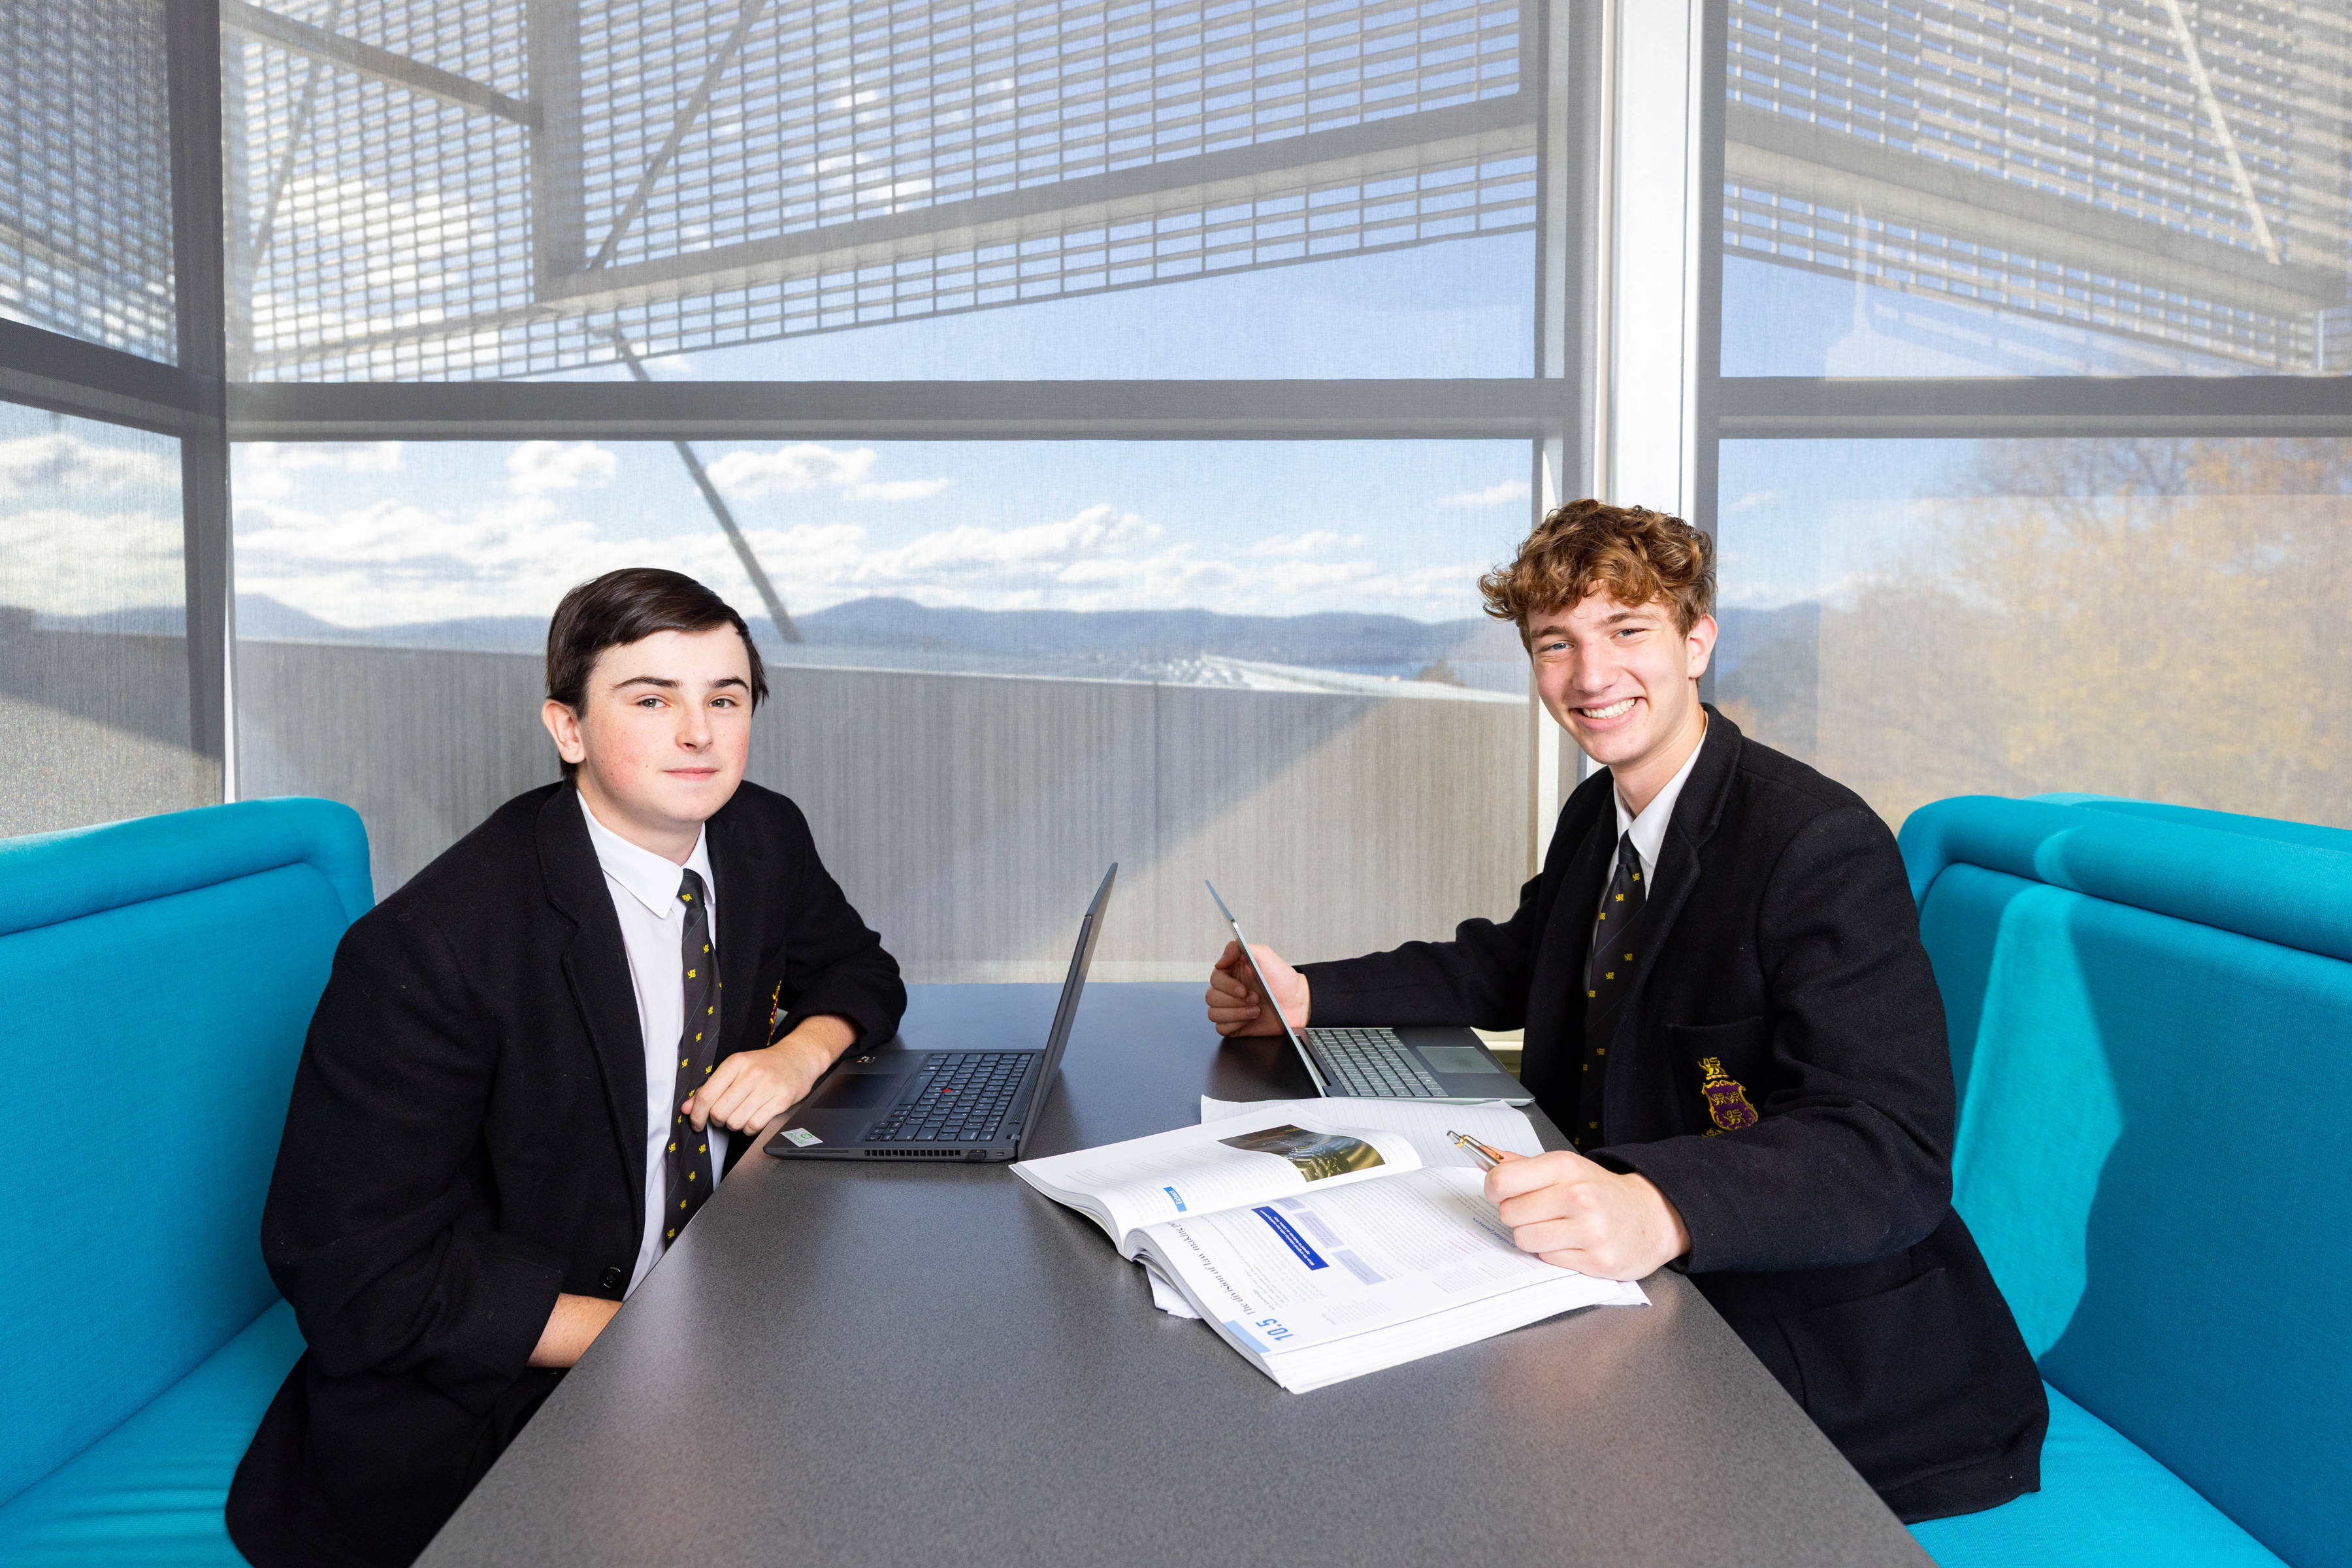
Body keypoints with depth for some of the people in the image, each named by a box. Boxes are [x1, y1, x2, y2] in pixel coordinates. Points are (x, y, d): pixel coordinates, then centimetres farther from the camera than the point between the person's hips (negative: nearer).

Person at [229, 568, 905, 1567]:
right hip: (486, 1395, -6)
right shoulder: (430, 947, -22)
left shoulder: (765, 839, -3)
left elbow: (856, 971, 14)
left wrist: (800, 1052, -10)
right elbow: (358, 1271, -20)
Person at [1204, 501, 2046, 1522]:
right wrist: (1306, 997, 4)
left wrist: (1661, 1207, -48)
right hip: (1646, 1296, 7)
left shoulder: (1823, 847, -20)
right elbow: (1507, 967, 20)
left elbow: (1892, 1156, -28)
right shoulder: (1597, 816, 5)